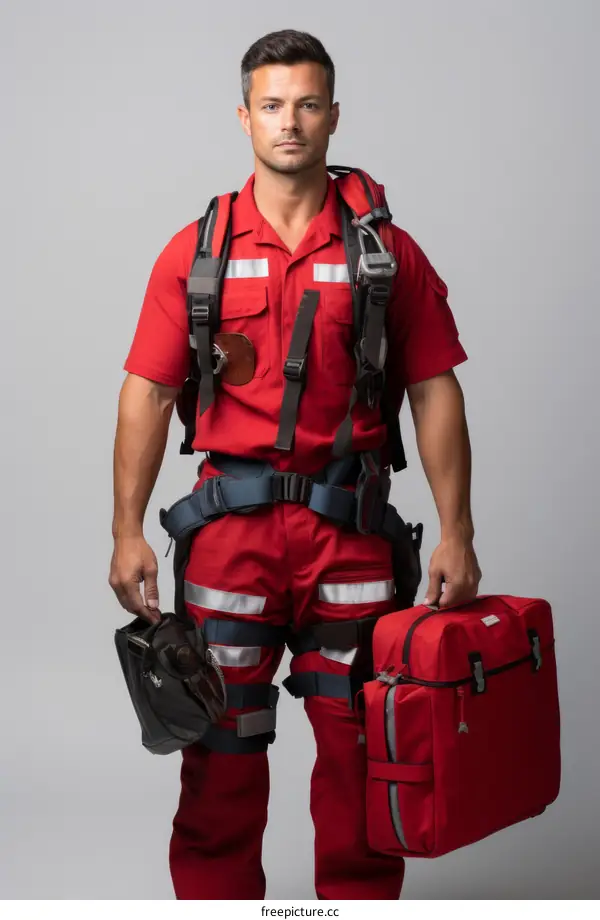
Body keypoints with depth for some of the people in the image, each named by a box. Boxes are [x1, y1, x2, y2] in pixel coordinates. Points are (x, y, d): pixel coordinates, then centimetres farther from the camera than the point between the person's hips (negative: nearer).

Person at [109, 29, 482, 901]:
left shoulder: (388, 250, 4)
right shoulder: (196, 251, 5)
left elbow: (434, 391, 3)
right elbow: (148, 392, 3)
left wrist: (456, 533, -4)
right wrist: (128, 531, -4)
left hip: (349, 526, 0)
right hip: (230, 524, 1)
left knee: (361, 749, 6)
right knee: (220, 749, 8)